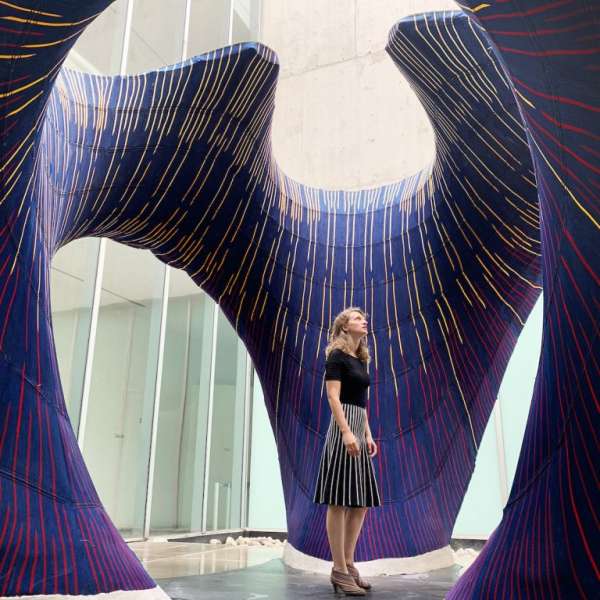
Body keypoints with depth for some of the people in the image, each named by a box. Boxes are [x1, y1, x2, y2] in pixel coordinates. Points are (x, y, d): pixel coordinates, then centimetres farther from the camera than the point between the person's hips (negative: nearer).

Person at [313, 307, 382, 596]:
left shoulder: (360, 360, 19)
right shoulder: (337, 356, -5)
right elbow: (333, 397, -13)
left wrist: (368, 435, 15)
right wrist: (347, 432, -22)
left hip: (359, 430, 9)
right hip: (343, 428, -9)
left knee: (361, 502, 8)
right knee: (339, 501, -6)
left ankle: (349, 564, 16)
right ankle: (339, 570, 0)